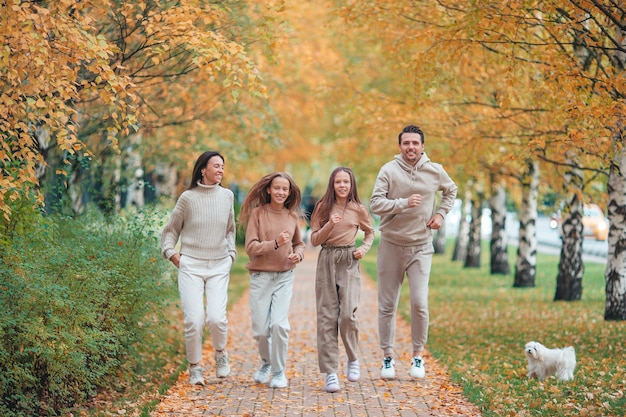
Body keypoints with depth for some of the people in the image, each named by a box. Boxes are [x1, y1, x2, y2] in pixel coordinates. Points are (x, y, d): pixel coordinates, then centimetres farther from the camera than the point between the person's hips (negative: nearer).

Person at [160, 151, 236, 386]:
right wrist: (171, 253, -1)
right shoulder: (188, 198, -1)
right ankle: (195, 367, 10)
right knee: (194, 320, -10)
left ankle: (220, 352, 16)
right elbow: (170, 230, 11)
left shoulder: (227, 196, 7)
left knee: (216, 317, -15)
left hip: (219, 267, 2)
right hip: (191, 266, -2)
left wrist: (231, 253, 12)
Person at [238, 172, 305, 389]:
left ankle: (279, 371, 5)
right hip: (261, 276, -1)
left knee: (279, 324, -13)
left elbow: (299, 243, 20)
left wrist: (298, 254, -2)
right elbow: (251, 247, -9)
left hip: (285, 276, 1)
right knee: (260, 329, 1)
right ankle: (266, 362, 32)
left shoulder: (292, 216, 7)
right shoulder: (258, 213, -3)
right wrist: (275, 243, -22)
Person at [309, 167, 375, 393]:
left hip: (349, 262, -1)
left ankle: (353, 359, 15)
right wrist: (329, 225, -14)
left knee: (348, 314, -13)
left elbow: (370, 233, 20)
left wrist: (364, 248, 1)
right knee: (327, 316, -2)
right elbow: (314, 239, 2)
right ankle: (330, 372, 1)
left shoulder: (358, 209, 5)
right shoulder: (323, 207, 5)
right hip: (327, 261, 1)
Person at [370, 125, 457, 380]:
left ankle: (418, 356, 9)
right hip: (391, 245, -1)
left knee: (420, 303, -8)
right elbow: (375, 204, -15)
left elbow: (451, 191, 22)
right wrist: (404, 203, -27)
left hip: (421, 247, 1)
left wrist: (441, 214, 8)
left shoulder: (435, 171, 1)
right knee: (387, 305, 5)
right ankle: (388, 357, 16)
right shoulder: (389, 170, -7)